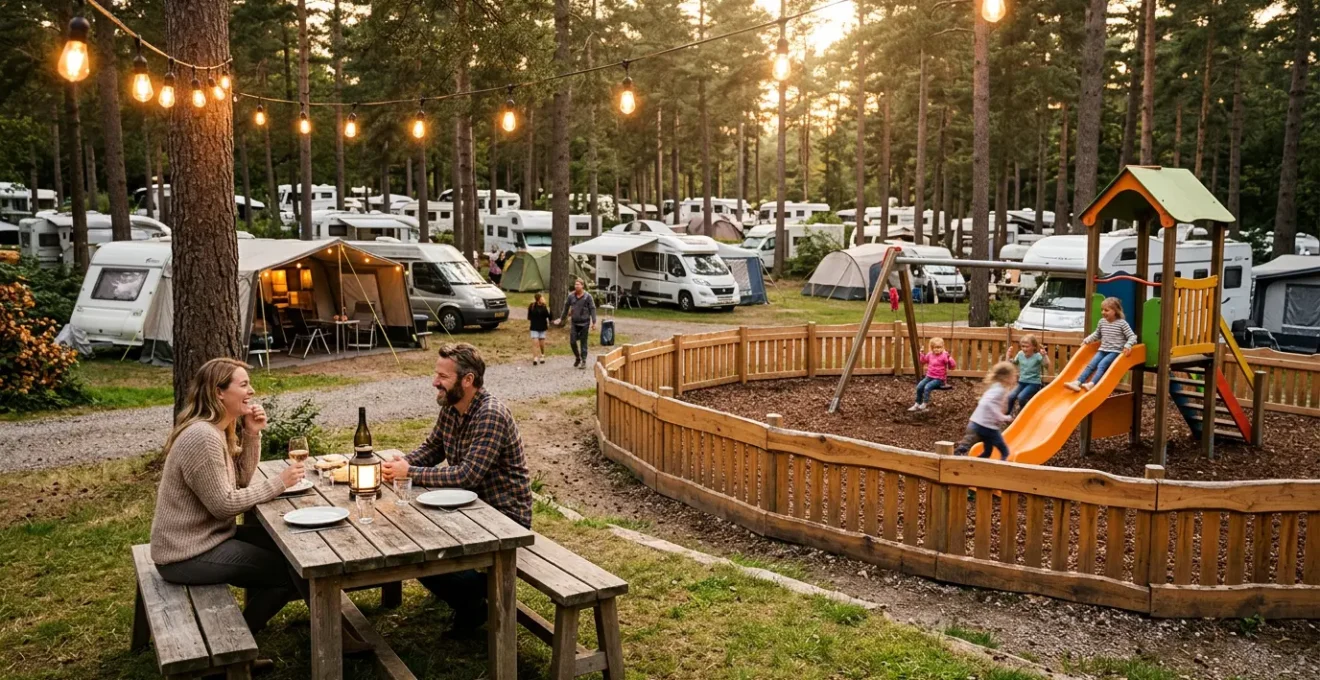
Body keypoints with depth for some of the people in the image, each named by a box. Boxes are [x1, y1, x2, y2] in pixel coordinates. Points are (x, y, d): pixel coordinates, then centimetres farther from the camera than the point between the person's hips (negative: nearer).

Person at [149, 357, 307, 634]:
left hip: (206, 536, 10)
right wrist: (278, 483, -18)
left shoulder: (218, 429, 6)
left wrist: (253, 434, -4)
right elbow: (224, 504, -24)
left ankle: (244, 626, 22)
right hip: (188, 556, -10)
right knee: (289, 567, -8)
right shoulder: (202, 437, -25)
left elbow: (242, 479, 8)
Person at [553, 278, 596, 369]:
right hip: (574, 322, 3)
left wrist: (594, 322, -10)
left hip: (584, 323, -3)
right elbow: (566, 307, 14)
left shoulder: (587, 297, -7)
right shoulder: (571, 296, 2)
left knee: (583, 343, 2)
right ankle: (577, 358, 23)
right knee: (572, 342, 1)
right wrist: (561, 319, 17)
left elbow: (592, 309, -5)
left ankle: (583, 361, 11)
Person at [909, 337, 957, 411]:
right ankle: (917, 404, 5)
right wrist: (922, 354, 9)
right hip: (929, 376, 6)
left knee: (927, 387, -28)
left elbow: (953, 366, -18)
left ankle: (924, 405, -18)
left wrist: (950, 359, -36)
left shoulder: (944, 356, -14)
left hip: (939, 379, -6)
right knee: (919, 387, -10)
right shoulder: (929, 355, 5)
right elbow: (924, 361, 26)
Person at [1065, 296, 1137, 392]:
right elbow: (1096, 334, 26)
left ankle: (1091, 384, -41)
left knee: (1102, 365, -26)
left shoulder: (1122, 323, -8)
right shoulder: (1102, 322, 9)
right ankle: (1077, 382, -26)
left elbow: (1132, 336, -9)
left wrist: (1127, 345, -26)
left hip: (1115, 351, -5)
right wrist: (1087, 340, 16)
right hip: (1103, 350, 6)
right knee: (1091, 364, -13)